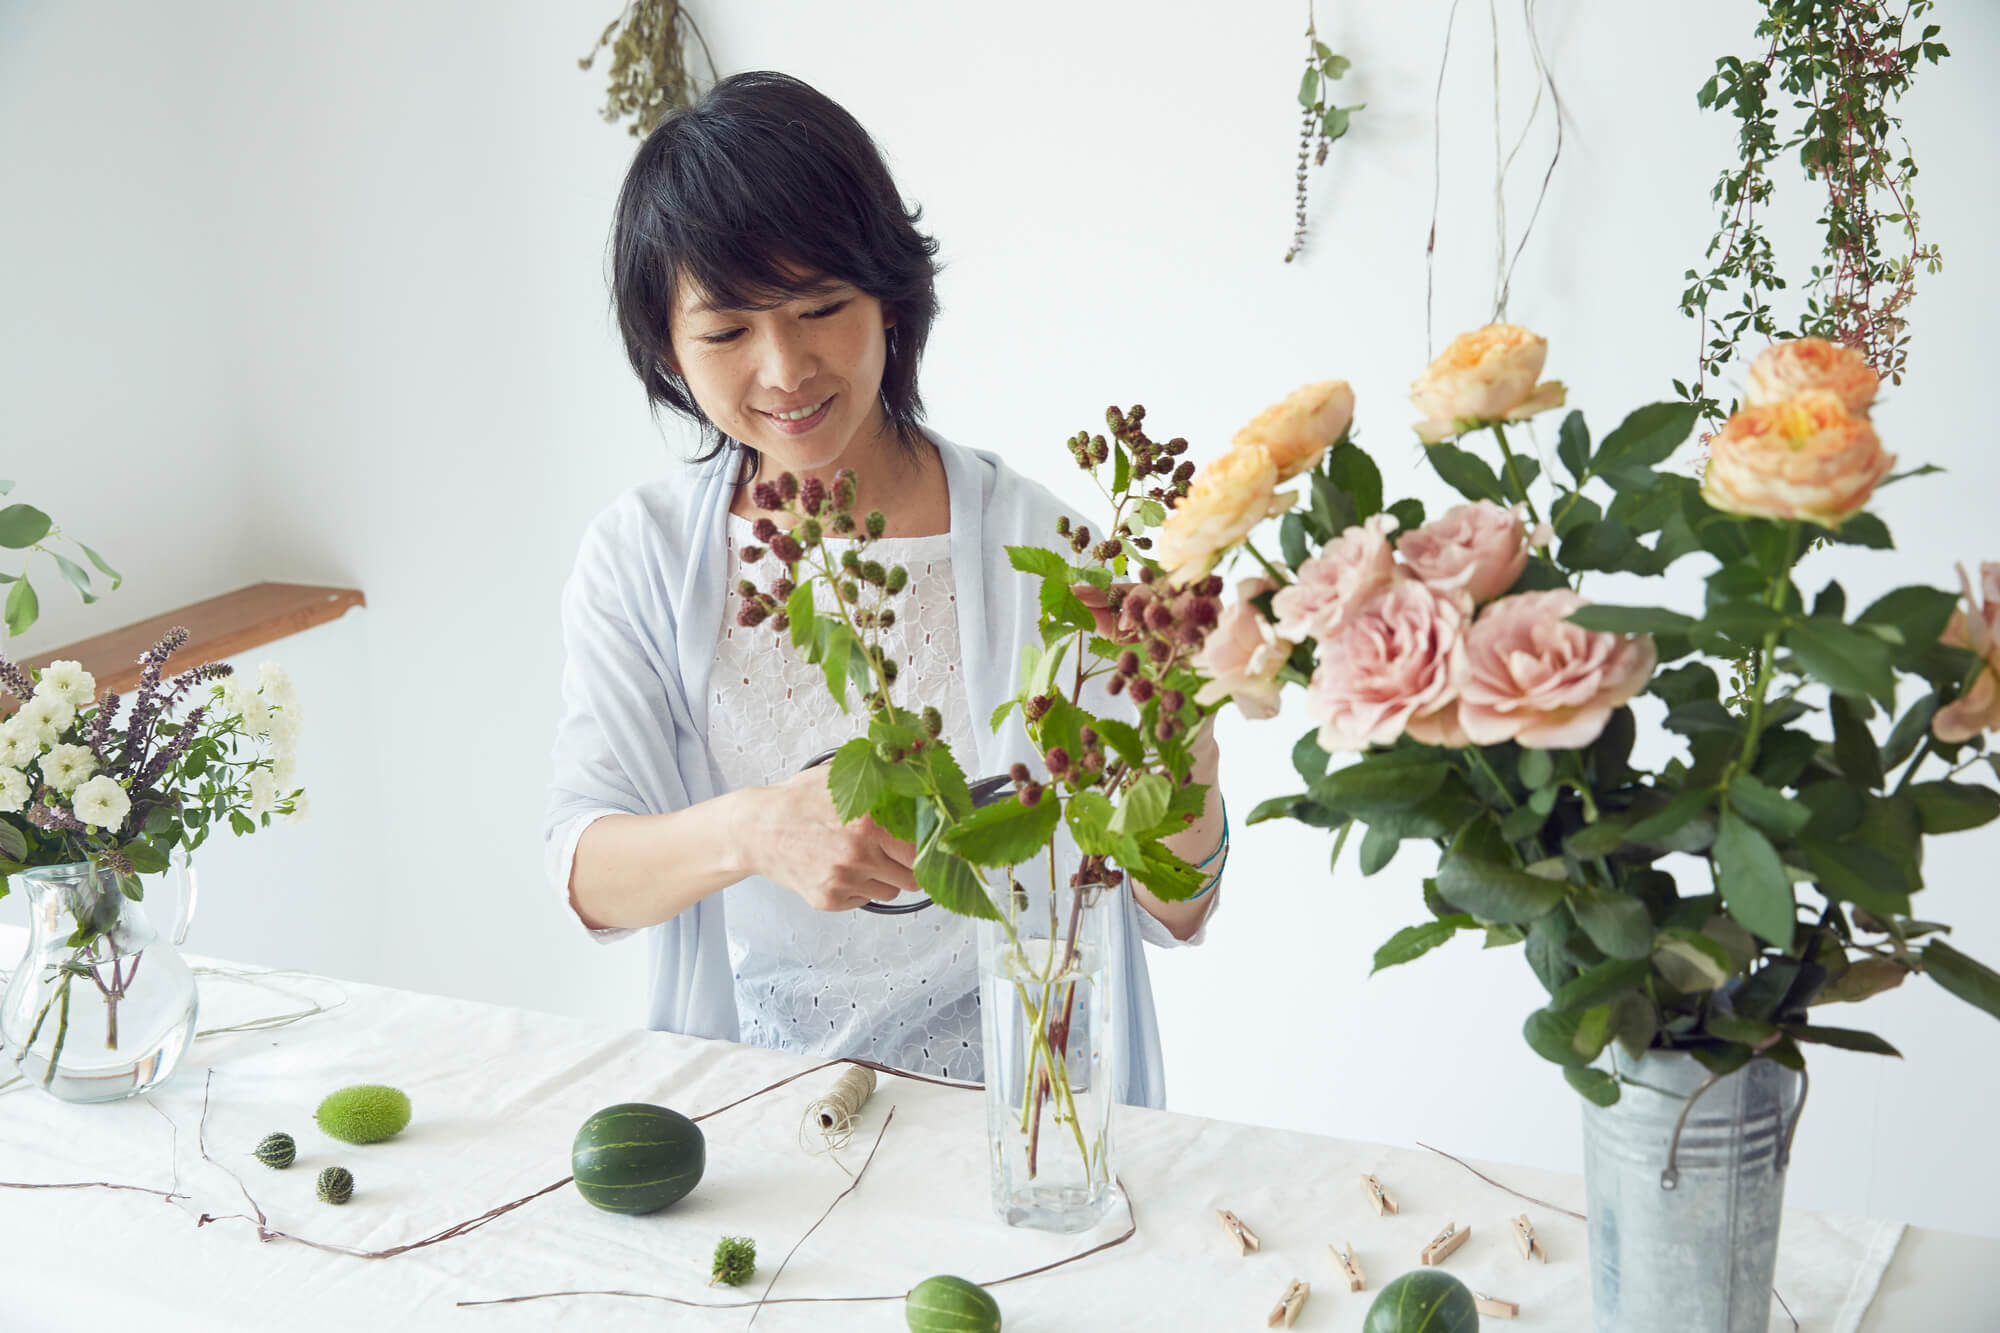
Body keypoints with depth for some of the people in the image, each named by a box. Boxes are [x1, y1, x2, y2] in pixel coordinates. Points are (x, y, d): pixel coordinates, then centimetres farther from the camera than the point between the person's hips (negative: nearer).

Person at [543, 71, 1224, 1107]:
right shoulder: (638, 558, 2)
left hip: (1005, 1094, -1)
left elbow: (1174, 912, -4)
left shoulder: (1031, 544, -5)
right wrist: (749, 831, -27)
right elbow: (588, 878, -7)